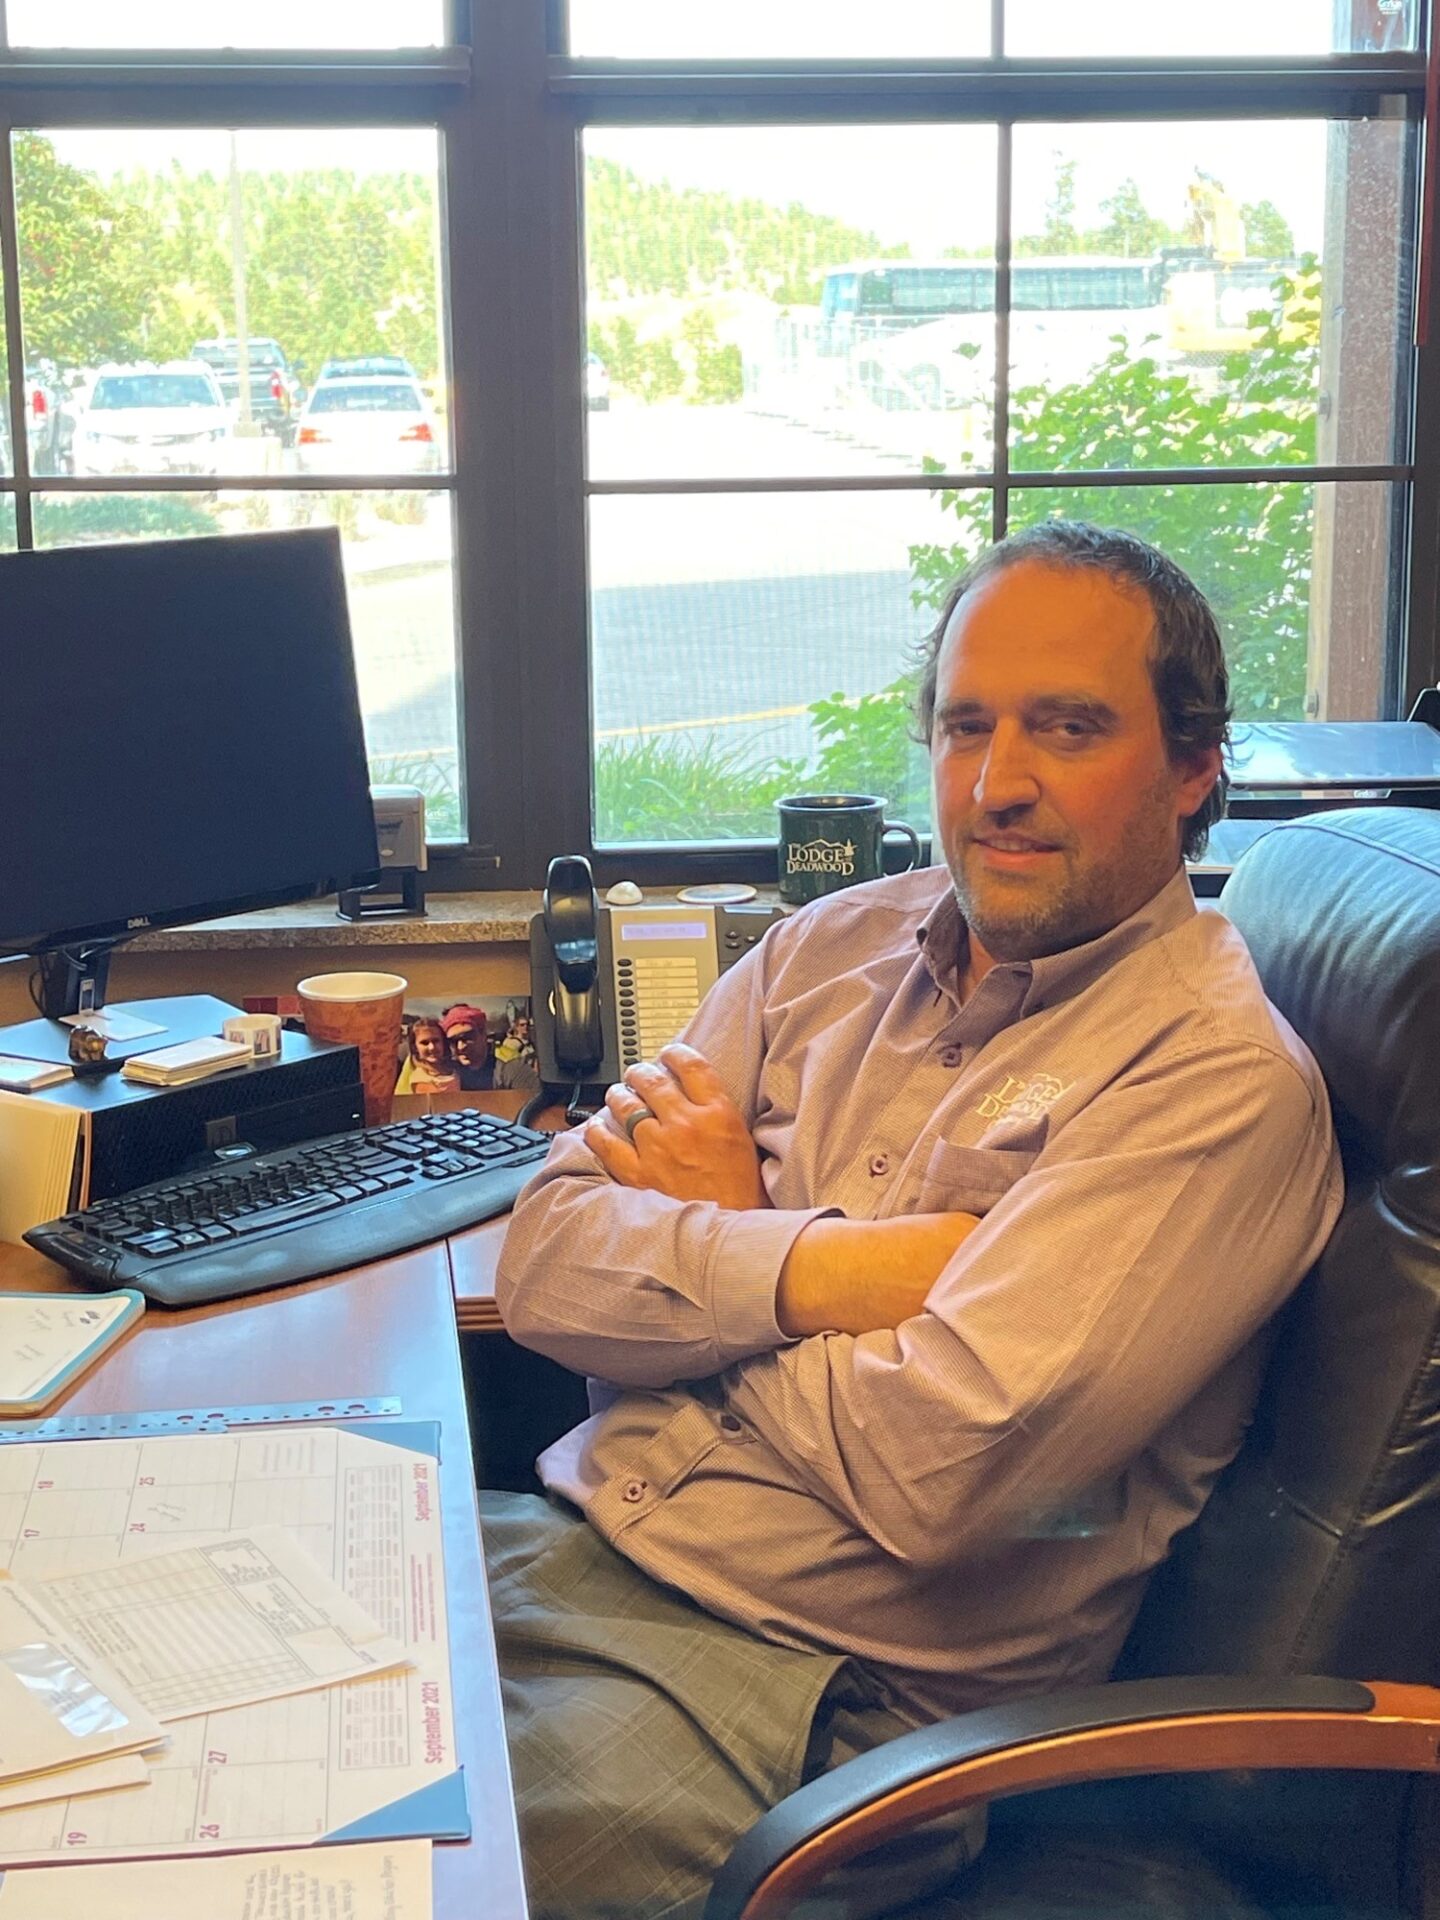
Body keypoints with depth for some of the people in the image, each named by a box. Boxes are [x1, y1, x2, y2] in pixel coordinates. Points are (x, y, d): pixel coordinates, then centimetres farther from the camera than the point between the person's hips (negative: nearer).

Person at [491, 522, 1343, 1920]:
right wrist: (815, 1267, -14)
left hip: (821, 1678, -6)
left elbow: (937, 1470, -21)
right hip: (572, 1540, 7)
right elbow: (543, 1262, 2)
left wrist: (721, 1227, -5)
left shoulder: (1218, 1075, -11)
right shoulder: (833, 945, 10)